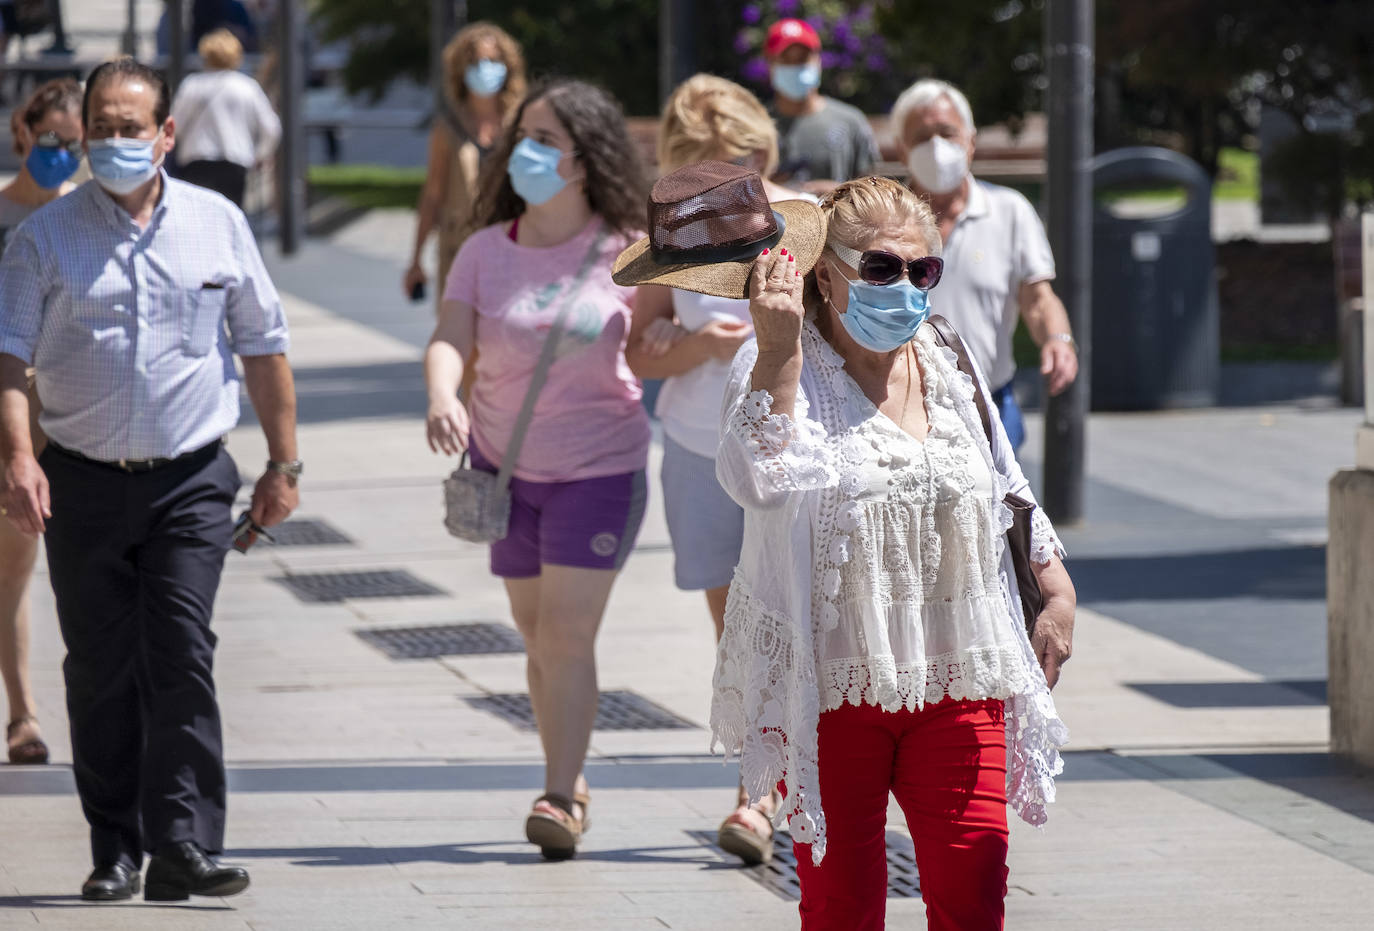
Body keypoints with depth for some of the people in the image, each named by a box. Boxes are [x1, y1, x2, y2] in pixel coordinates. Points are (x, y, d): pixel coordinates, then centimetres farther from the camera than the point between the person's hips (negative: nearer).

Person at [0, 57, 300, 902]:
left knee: (183, 659, -10)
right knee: (101, 672, 4)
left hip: (191, 482, 0)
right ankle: (116, 852, 12)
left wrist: (284, 463, 11)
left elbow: (263, 347, 13)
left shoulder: (217, 224, 6)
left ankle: (182, 846, -12)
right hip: (85, 483, 0)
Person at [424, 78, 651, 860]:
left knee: (567, 636, -11)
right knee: (540, 638, 12)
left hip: (599, 470, -4)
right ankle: (571, 783, 25)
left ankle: (561, 798, -9)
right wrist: (442, 397, -33)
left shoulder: (627, 254, -9)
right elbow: (450, 339, -12)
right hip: (506, 469, 4)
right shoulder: (487, 252, -2)